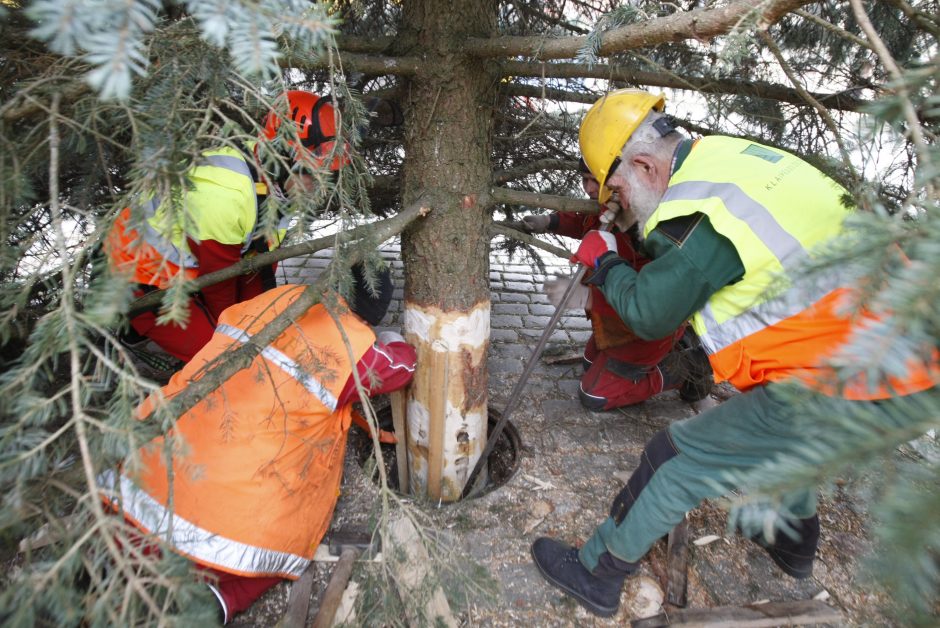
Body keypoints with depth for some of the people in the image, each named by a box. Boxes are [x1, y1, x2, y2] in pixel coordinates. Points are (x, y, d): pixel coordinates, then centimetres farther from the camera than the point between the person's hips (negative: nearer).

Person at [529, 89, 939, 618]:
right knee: (785, 434, 36)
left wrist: (604, 262, 7)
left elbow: (648, 315, -8)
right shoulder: (725, 156, 5)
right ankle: (795, 543, 61)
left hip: (844, 387, -9)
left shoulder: (702, 215, -22)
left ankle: (597, 574, 17)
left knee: (682, 459, -1)